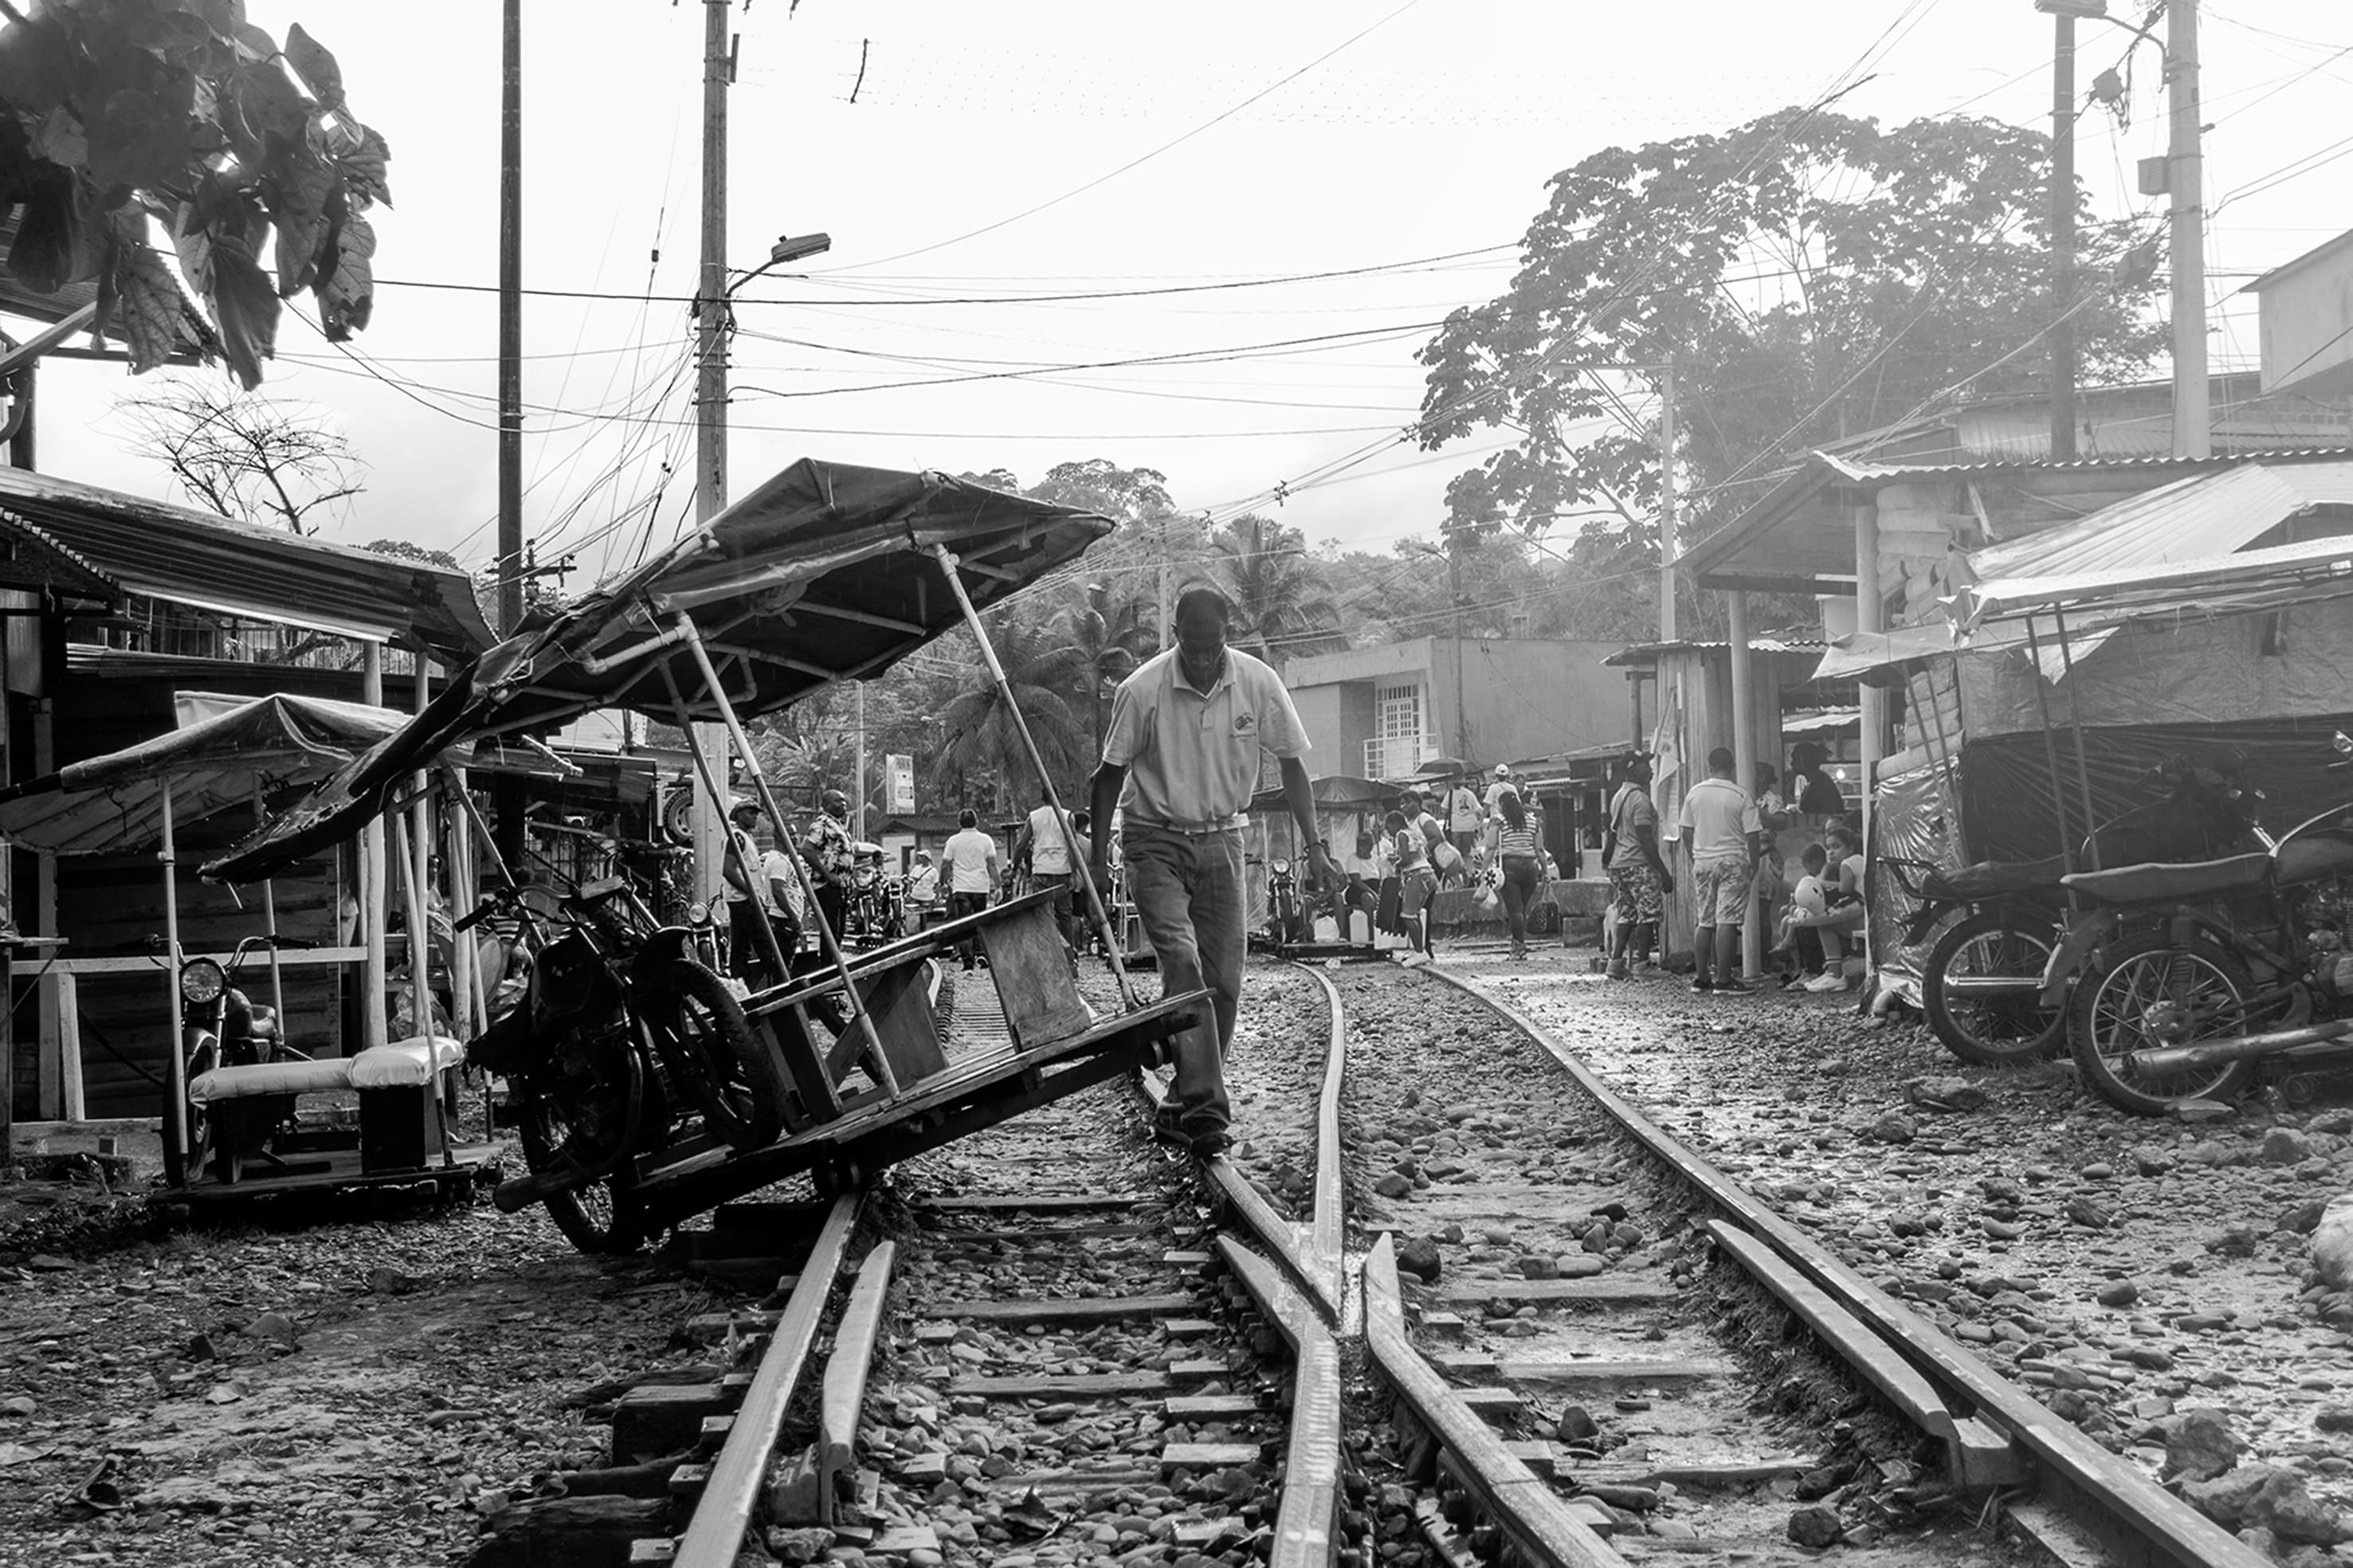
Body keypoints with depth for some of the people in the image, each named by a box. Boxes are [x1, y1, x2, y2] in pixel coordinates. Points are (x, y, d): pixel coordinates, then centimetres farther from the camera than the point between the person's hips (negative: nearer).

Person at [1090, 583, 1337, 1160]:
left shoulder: (1258, 684, -9)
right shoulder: (1142, 690, -15)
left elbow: (1292, 764, 2)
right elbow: (1111, 774, -3)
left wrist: (1314, 847, -2)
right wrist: (1097, 855, -3)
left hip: (1221, 839, 3)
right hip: (1155, 839, -3)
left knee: (1224, 979, 1)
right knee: (1182, 962, -19)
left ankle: (1190, 1096, 19)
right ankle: (1204, 1108, -24)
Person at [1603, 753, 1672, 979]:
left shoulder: (1617, 797, 14)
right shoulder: (1640, 799, -15)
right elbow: (1646, 841, -18)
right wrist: (1664, 872, -17)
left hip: (1618, 866, 9)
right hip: (1639, 865, -9)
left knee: (1627, 915, 13)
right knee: (1648, 915, -5)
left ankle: (1616, 962, 9)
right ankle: (1641, 966, -7)